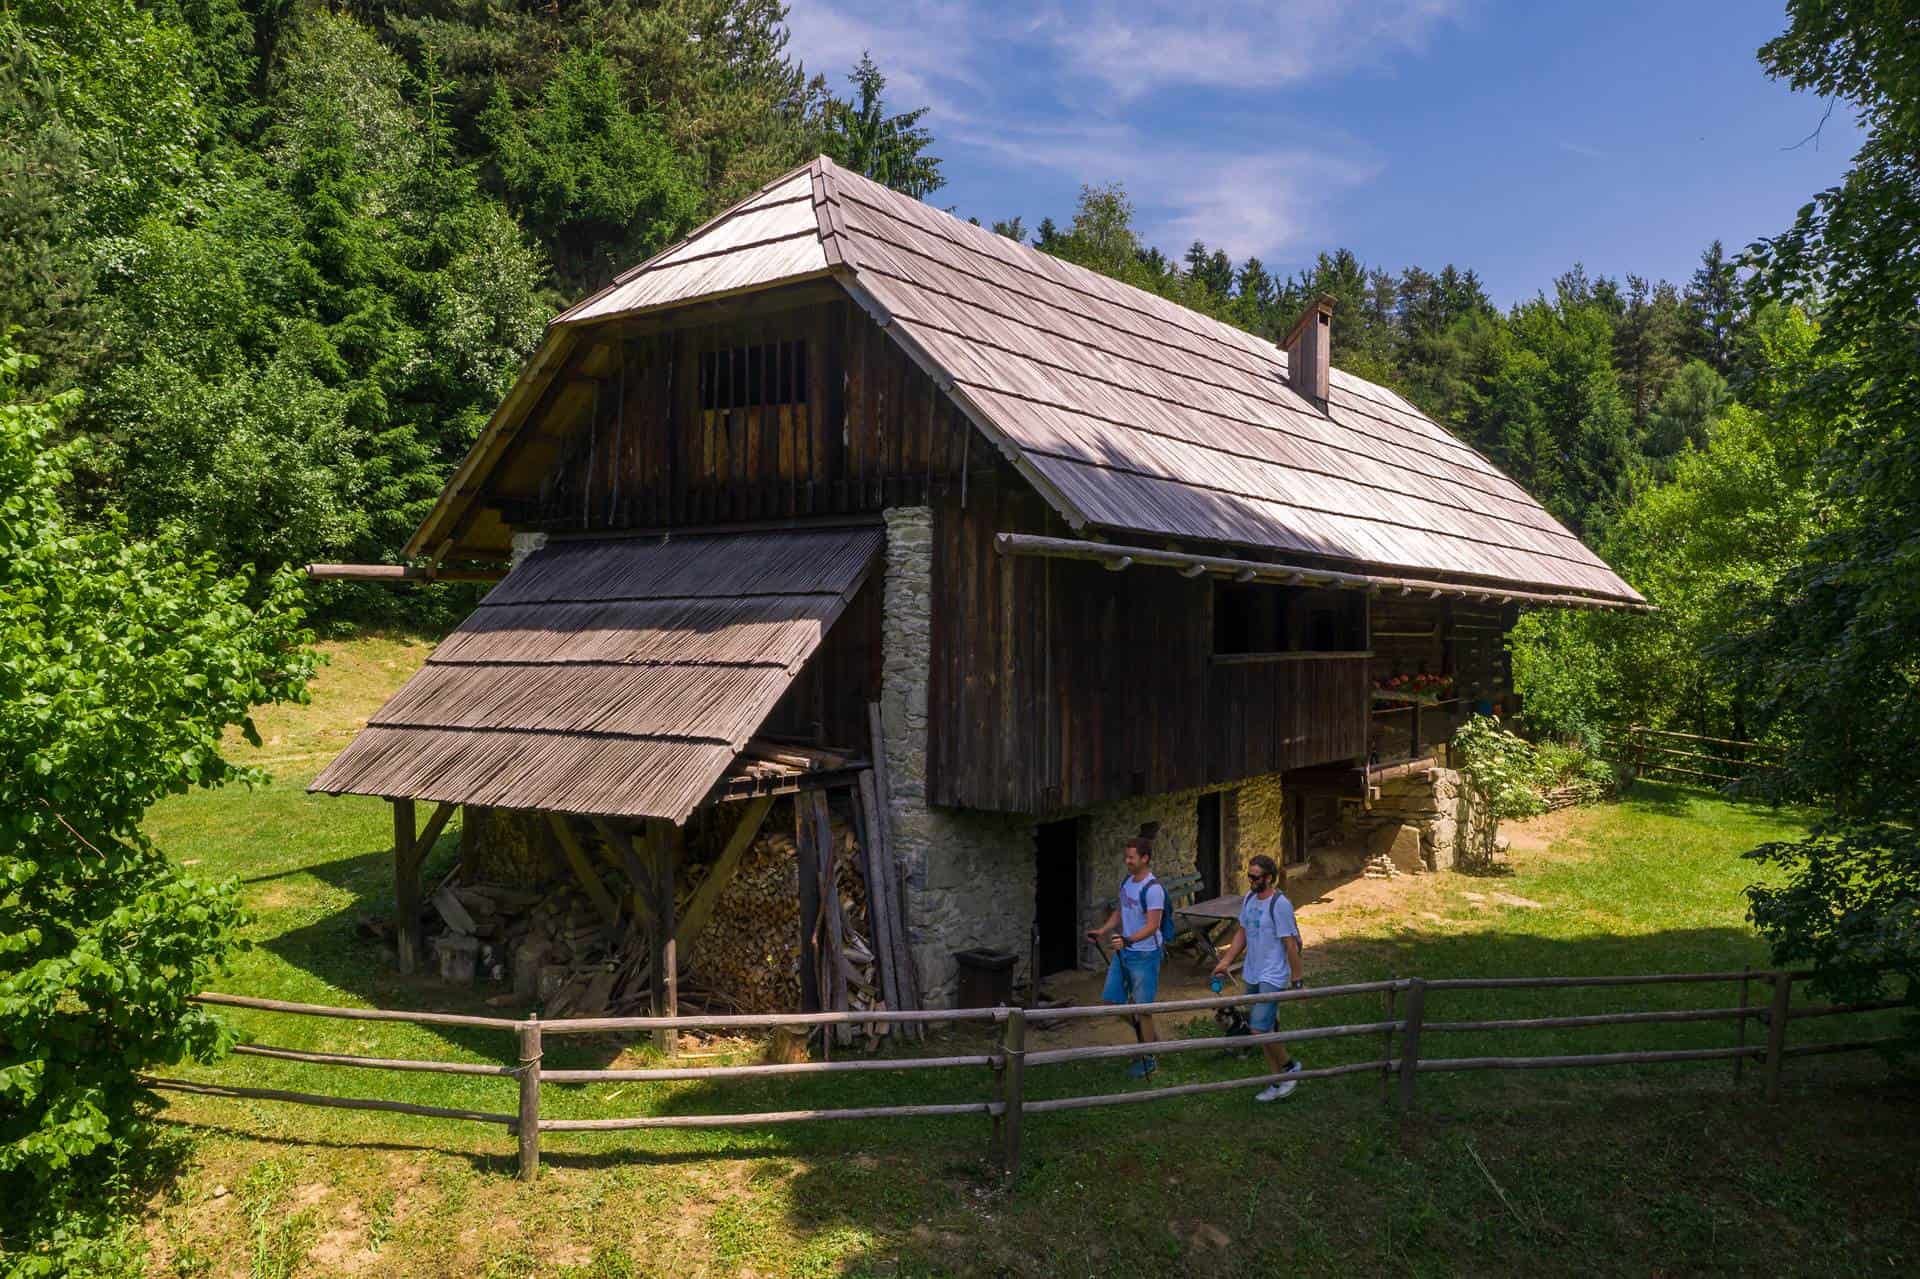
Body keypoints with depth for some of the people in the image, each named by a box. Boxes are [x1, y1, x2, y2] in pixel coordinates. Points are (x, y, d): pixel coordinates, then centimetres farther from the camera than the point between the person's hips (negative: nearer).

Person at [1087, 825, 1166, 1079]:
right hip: (1122, 952, 9)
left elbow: (1152, 926, -25)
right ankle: (1149, 1036, 32)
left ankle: (1149, 1060, 16)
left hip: (1144, 955, -9)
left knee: (1142, 1008, 1)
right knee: (1113, 999, 13)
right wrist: (1102, 931, 6)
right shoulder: (1126, 882, 6)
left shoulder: (1153, 889, -20)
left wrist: (1127, 940, -38)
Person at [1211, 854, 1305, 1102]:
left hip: (1273, 978, -8)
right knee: (1258, 1029, 11)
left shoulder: (1280, 905, -18)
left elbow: (1290, 944, -15)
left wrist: (1296, 981, -12)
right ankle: (1282, 1080, 23)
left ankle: (1289, 1068, 10)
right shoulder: (1248, 899, 6)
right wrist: (1226, 961, 10)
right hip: (1253, 975, 8)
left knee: (1259, 1030, -14)